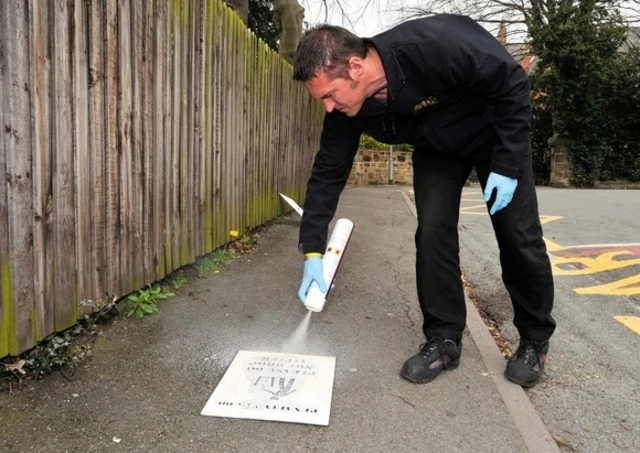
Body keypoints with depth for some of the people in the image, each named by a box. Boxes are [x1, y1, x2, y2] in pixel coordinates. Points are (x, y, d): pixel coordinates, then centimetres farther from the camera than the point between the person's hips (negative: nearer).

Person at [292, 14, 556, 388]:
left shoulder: (437, 45, -40)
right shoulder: (344, 107, -23)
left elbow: (513, 84, -26)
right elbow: (328, 172, -15)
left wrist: (507, 165, -26)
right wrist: (313, 250, -18)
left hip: (496, 134, -3)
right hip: (436, 149, 4)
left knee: (519, 238, -2)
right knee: (432, 234, -10)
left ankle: (535, 340, 17)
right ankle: (444, 340, 5)